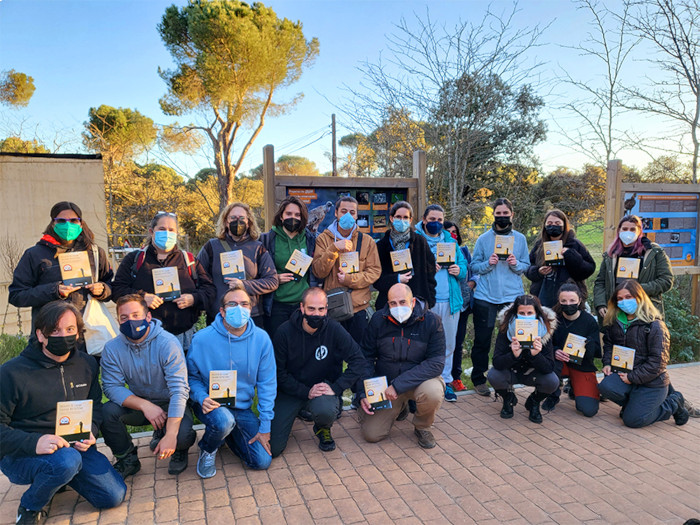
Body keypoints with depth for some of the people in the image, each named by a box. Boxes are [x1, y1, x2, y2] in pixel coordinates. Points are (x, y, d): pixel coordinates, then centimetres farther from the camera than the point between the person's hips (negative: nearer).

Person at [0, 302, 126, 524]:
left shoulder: (87, 364, 3)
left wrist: (90, 431, -9)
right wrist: (33, 443, -31)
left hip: (74, 447, 5)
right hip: (21, 454, -5)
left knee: (114, 496, -4)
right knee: (66, 461, -37)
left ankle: (56, 476, 22)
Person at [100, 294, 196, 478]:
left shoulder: (167, 343, -22)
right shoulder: (112, 348, -10)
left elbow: (179, 390, -26)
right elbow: (111, 387, -13)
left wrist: (170, 436, -33)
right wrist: (145, 405, -30)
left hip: (170, 405, -3)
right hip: (138, 405, 3)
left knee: (182, 436, -30)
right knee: (107, 412, -25)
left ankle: (178, 450, 11)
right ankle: (127, 459, 2)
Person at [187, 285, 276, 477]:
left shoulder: (261, 339, -10)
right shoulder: (202, 339, -14)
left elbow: (267, 384, -5)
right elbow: (192, 377, 0)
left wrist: (265, 427, -8)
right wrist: (202, 398, -22)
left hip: (243, 408, 3)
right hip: (211, 404, -2)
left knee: (263, 461, -7)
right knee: (224, 420, -37)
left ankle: (230, 434, 23)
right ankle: (207, 450, 1)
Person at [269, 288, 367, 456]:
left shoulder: (334, 330, -12)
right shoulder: (285, 332, -12)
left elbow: (359, 361, -13)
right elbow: (278, 372, -9)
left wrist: (336, 388, -22)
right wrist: (305, 392, -20)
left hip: (323, 387, 0)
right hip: (291, 390, 1)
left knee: (325, 411, -36)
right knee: (272, 448, -8)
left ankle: (323, 429, 3)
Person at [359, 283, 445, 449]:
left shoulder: (431, 321, -17)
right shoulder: (378, 320, -10)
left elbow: (436, 363, -22)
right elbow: (366, 358, -1)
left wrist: (398, 385, -29)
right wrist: (364, 393, -13)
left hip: (419, 379, -2)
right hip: (385, 383, 2)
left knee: (433, 393, -36)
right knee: (371, 434, -6)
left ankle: (422, 426, 0)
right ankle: (400, 406, 25)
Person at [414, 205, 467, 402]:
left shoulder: (450, 240, 15)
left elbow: (464, 264, 16)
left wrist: (459, 270, -7)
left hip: (450, 299, 4)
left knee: (448, 343, 10)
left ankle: (446, 381, 23)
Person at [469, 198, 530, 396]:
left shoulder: (520, 239, 8)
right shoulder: (483, 239, 3)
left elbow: (526, 266, 10)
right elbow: (474, 266, 4)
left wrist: (516, 264, -11)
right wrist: (488, 264, -15)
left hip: (512, 296, 1)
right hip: (486, 296, -1)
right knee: (482, 339, 2)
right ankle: (478, 379, 17)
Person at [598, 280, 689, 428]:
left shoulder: (655, 326, -15)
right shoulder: (614, 321, 5)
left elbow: (658, 361, -16)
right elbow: (608, 344, 19)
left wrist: (632, 377, -17)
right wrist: (607, 363, 0)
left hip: (652, 381, -5)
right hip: (625, 374, 5)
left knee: (632, 420, -10)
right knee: (606, 387, -26)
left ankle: (673, 404, 15)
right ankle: (637, 401, 5)